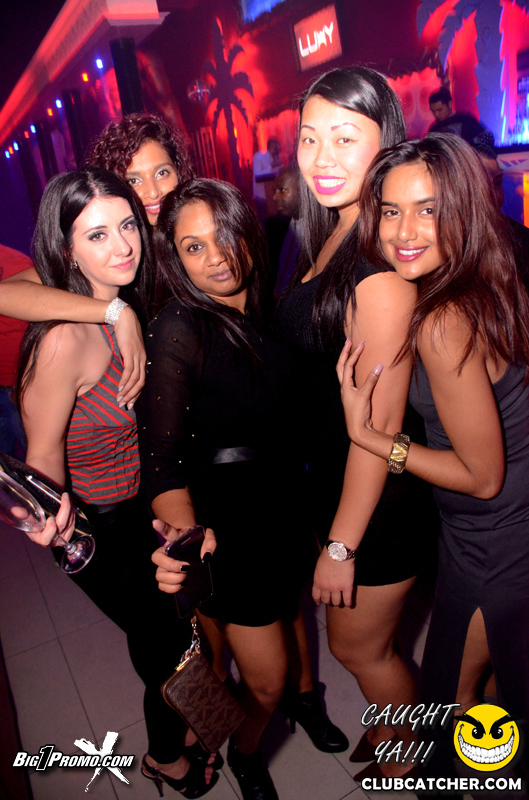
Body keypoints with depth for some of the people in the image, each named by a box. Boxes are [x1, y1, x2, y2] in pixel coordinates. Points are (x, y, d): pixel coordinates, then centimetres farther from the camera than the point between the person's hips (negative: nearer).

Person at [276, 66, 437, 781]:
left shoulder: (380, 263, -26)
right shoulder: (332, 236, 4)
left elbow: (381, 420, -25)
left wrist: (341, 544, -16)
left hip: (378, 499, -8)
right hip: (332, 478, 8)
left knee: (359, 646, 17)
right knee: (366, 640, 27)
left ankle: (409, 757, 47)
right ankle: (398, 727, 56)